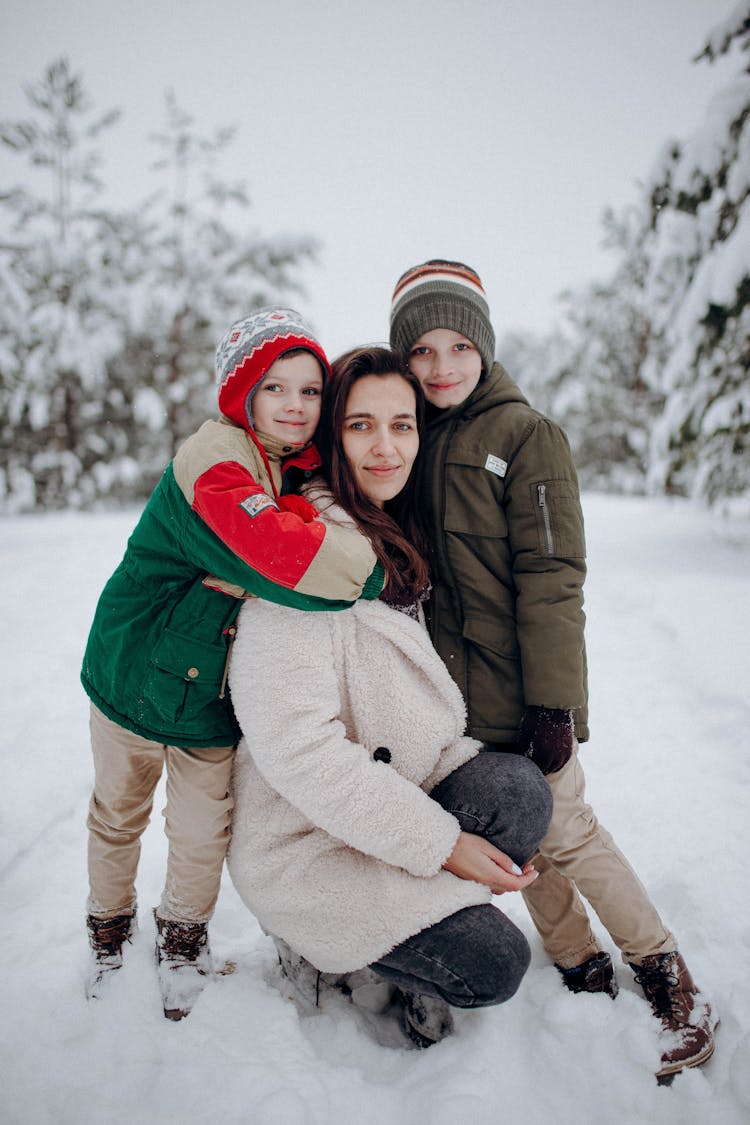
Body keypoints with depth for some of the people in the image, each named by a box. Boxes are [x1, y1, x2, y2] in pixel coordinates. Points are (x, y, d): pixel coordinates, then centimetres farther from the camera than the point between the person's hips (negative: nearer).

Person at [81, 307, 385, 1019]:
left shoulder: (305, 475, 0)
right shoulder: (213, 462, -27)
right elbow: (266, 550, -41)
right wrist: (370, 570, -31)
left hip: (216, 697, 4)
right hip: (137, 674, -4)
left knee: (202, 833, 7)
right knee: (117, 815, 19)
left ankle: (184, 941, 37)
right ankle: (109, 932, 46)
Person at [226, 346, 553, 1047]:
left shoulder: (398, 542, 7)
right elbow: (294, 740, -27)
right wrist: (438, 841, -22)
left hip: (386, 803, 8)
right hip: (304, 842, -7)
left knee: (521, 789, -17)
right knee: (494, 964, -15)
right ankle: (317, 939, 10)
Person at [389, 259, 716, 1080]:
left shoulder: (525, 433, -9)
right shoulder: (418, 440, 9)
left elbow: (552, 577, -14)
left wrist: (552, 701, -17)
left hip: (523, 687, -5)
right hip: (459, 687, 6)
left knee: (561, 831, 1)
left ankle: (666, 975, 23)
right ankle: (581, 969, 31)